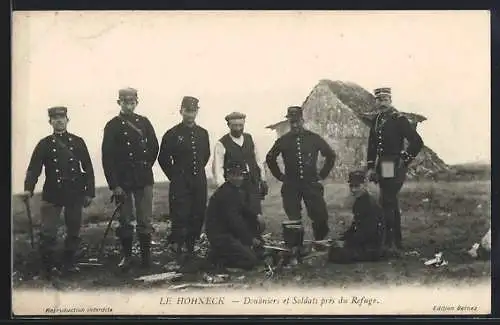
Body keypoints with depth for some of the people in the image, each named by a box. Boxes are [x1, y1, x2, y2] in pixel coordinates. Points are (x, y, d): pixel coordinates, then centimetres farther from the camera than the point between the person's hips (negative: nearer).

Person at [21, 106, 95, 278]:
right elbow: (34, 168, -3)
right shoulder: (44, 144, 4)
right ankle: (49, 266, 4)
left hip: (75, 194, 2)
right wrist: (28, 189, -19)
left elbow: (88, 169, 8)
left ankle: (69, 262, 23)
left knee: (74, 230, 9)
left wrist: (89, 193, 2)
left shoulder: (77, 142, 7)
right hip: (52, 195, -1)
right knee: (47, 232, -6)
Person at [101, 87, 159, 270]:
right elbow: (107, 157, -5)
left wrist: (145, 167, 10)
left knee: (145, 220, 3)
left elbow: (154, 147, 15)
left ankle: (146, 255, 10)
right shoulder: (112, 126, -1)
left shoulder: (144, 122, 7)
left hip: (144, 179, 2)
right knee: (125, 221, 4)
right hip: (122, 181, -2)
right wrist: (114, 185, -10)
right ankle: (126, 256, 13)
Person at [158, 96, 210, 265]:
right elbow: (163, 159, 3)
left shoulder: (203, 134, 9)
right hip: (180, 184, -4)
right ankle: (180, 250, -3)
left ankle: (190, 249, 16)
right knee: (180, 218, -10)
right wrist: (175, 176, 4)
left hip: (199, 183, 4)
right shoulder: (172, 134, -4)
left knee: (198, 217, 5)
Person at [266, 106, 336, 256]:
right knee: (294, 220, -2)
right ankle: (296, 248, 7)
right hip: (291, 186, 0)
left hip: (311, 184, 0)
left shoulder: (313, 138, 1)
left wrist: (322, 174, 8)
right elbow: (270, 158, 17)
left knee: (320, 217, -4)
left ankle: (321, 245, 13)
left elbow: (331, 155, 12)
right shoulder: (283, 140, 2)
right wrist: (280, 176, 12)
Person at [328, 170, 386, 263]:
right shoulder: (358, 202, 12)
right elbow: (354, 226, 19)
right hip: (363, 241, 10)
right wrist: (341, 239, 6)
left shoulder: (371, 204, -20)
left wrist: (346, 243, -19)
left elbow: (367, 232, -23)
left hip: (372, 247, -10)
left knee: (335, 254, -20)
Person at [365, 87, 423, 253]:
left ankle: (389, 243, -11)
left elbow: (417, 142, -13)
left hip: (394, 169, -8)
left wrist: (405, 160, -10)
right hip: (382, 169, 8)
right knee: (392, 204, 15)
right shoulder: (376, 120, 12)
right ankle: (397, 242, 24)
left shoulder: (399, 119, -9)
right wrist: (370, 167, 11)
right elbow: (372, 145, 17)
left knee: (386, 204, -13)